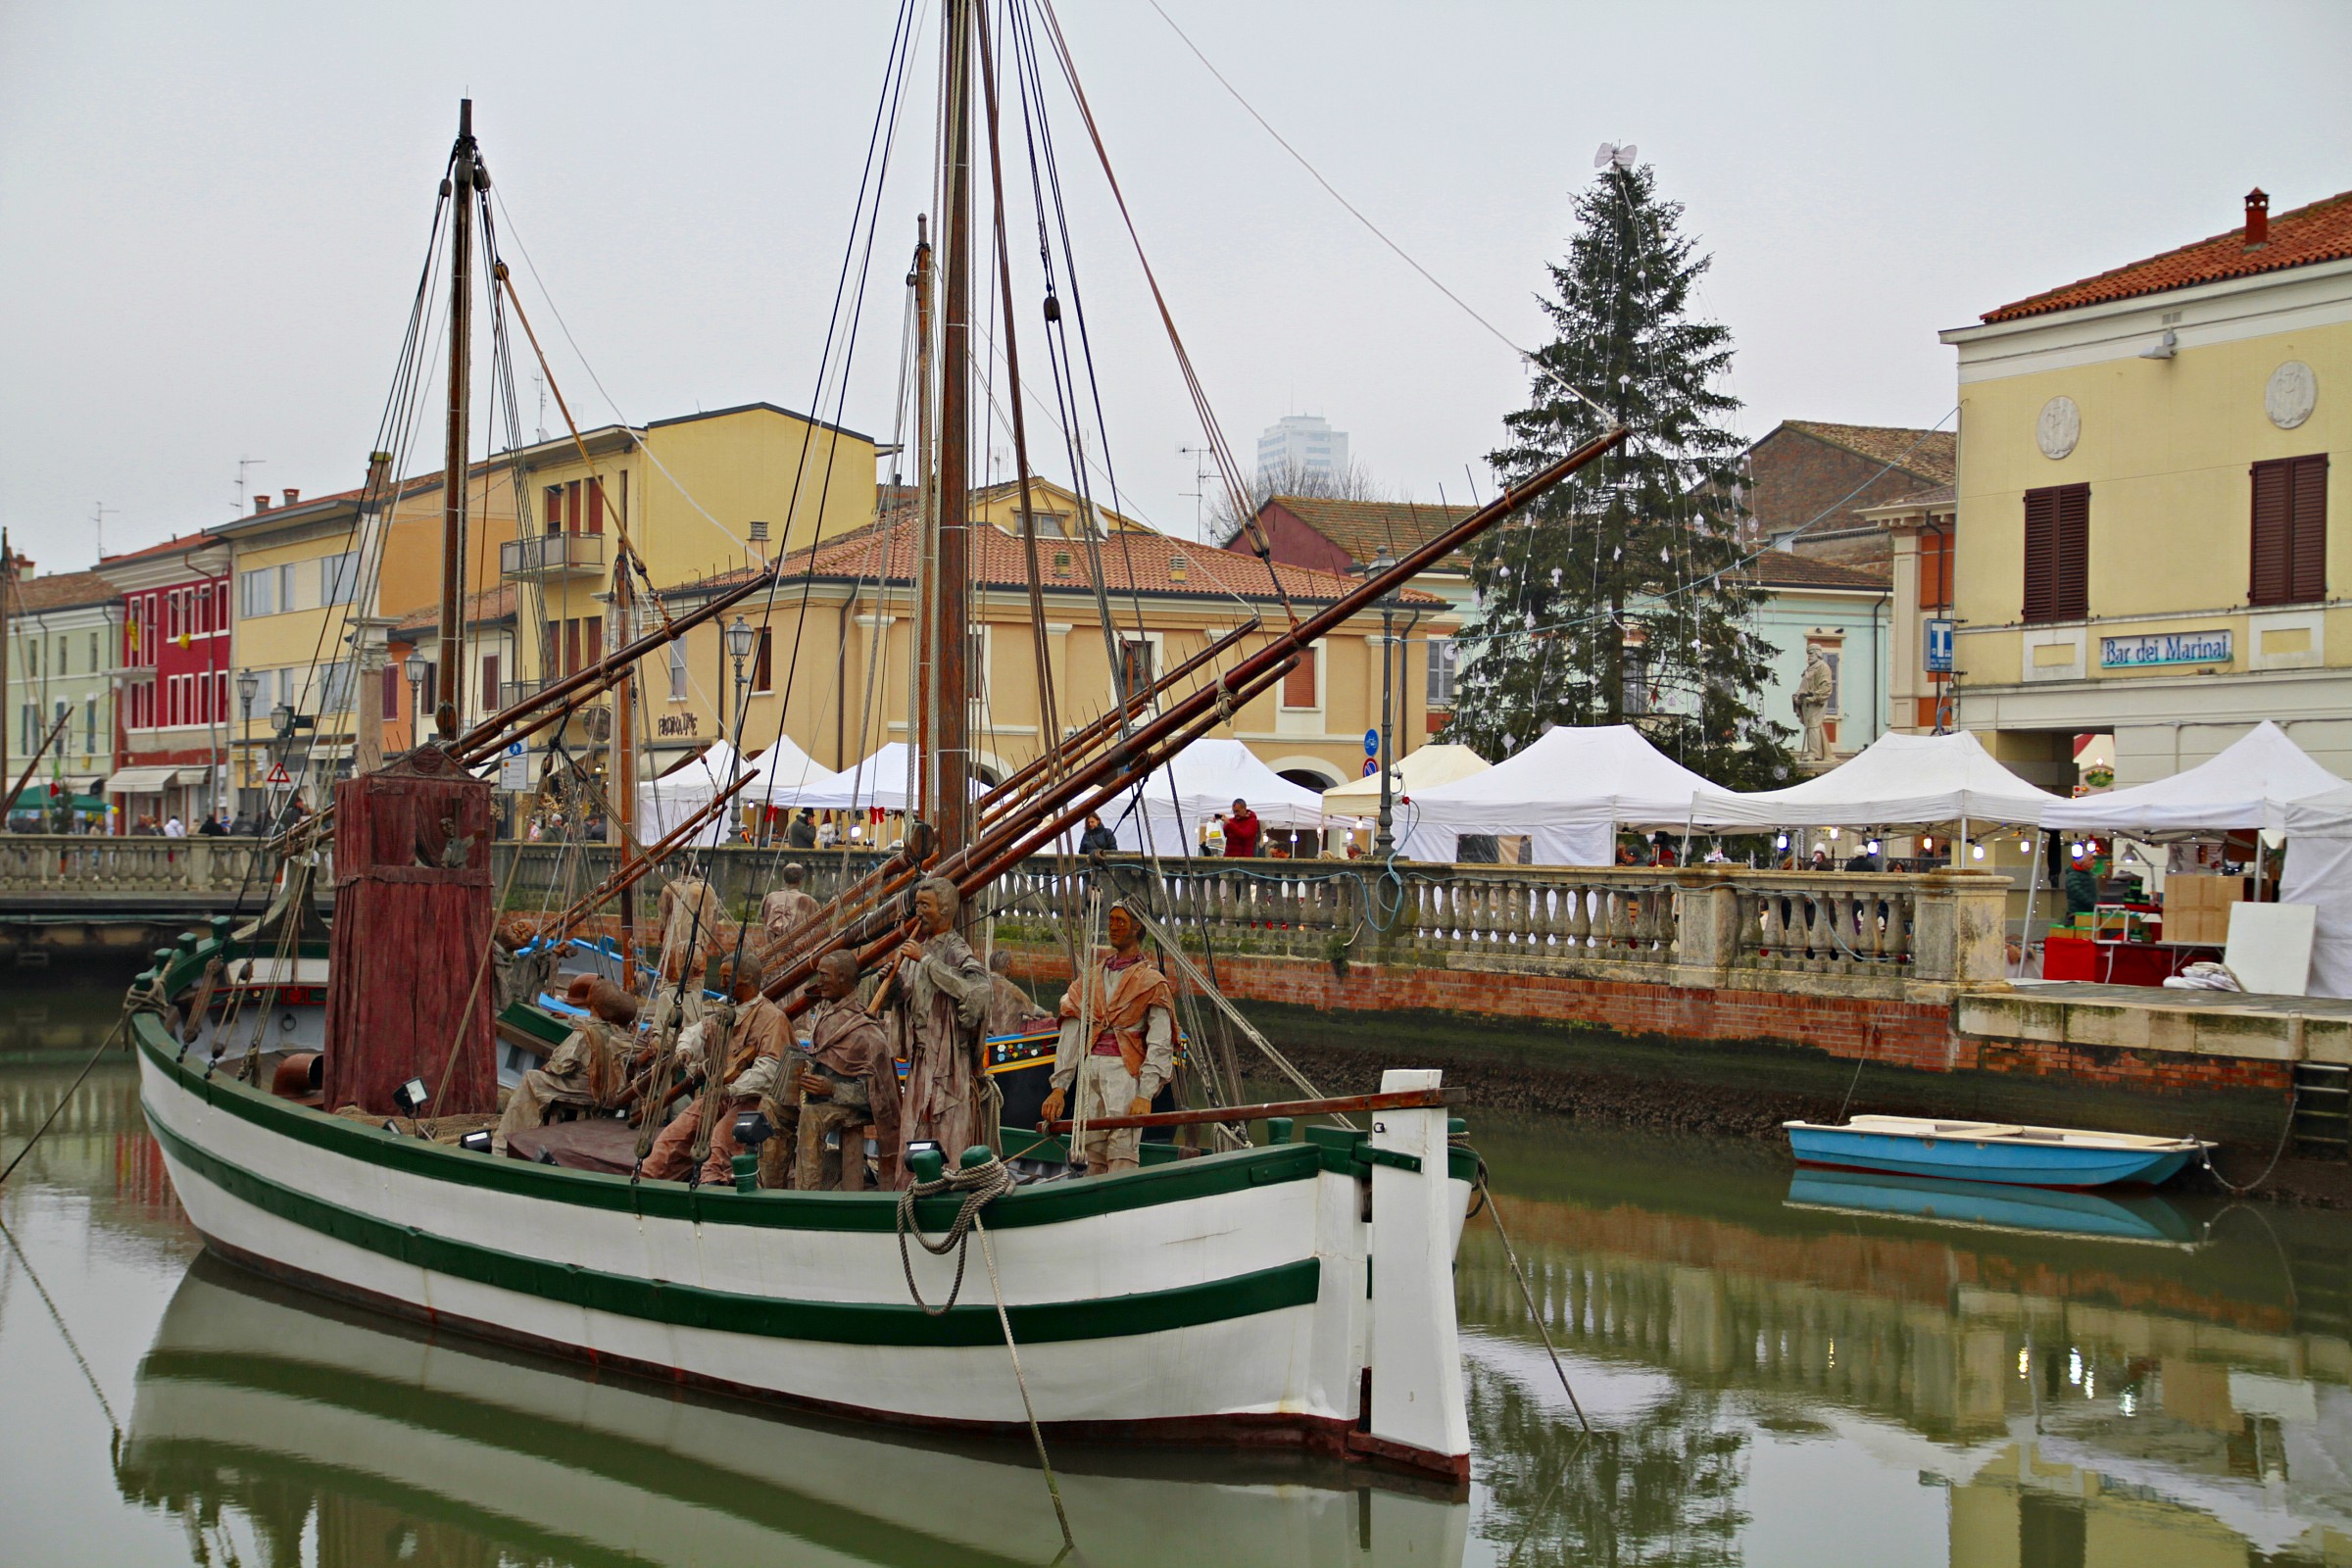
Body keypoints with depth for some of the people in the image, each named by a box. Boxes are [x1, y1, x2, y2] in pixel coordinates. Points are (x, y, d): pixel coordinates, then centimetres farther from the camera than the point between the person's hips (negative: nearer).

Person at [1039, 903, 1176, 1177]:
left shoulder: (1151, 981, 6)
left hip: (1125, 1071, -5)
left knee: (1122, 1155, -17)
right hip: (1089, 1069, 5)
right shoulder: (1091, 977, 21)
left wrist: (1145, 1095, -16)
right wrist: (1059, 1088, 5)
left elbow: (1160, 1044, -3)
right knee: (1093, 1158, 1)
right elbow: (1070, 1036, 15)